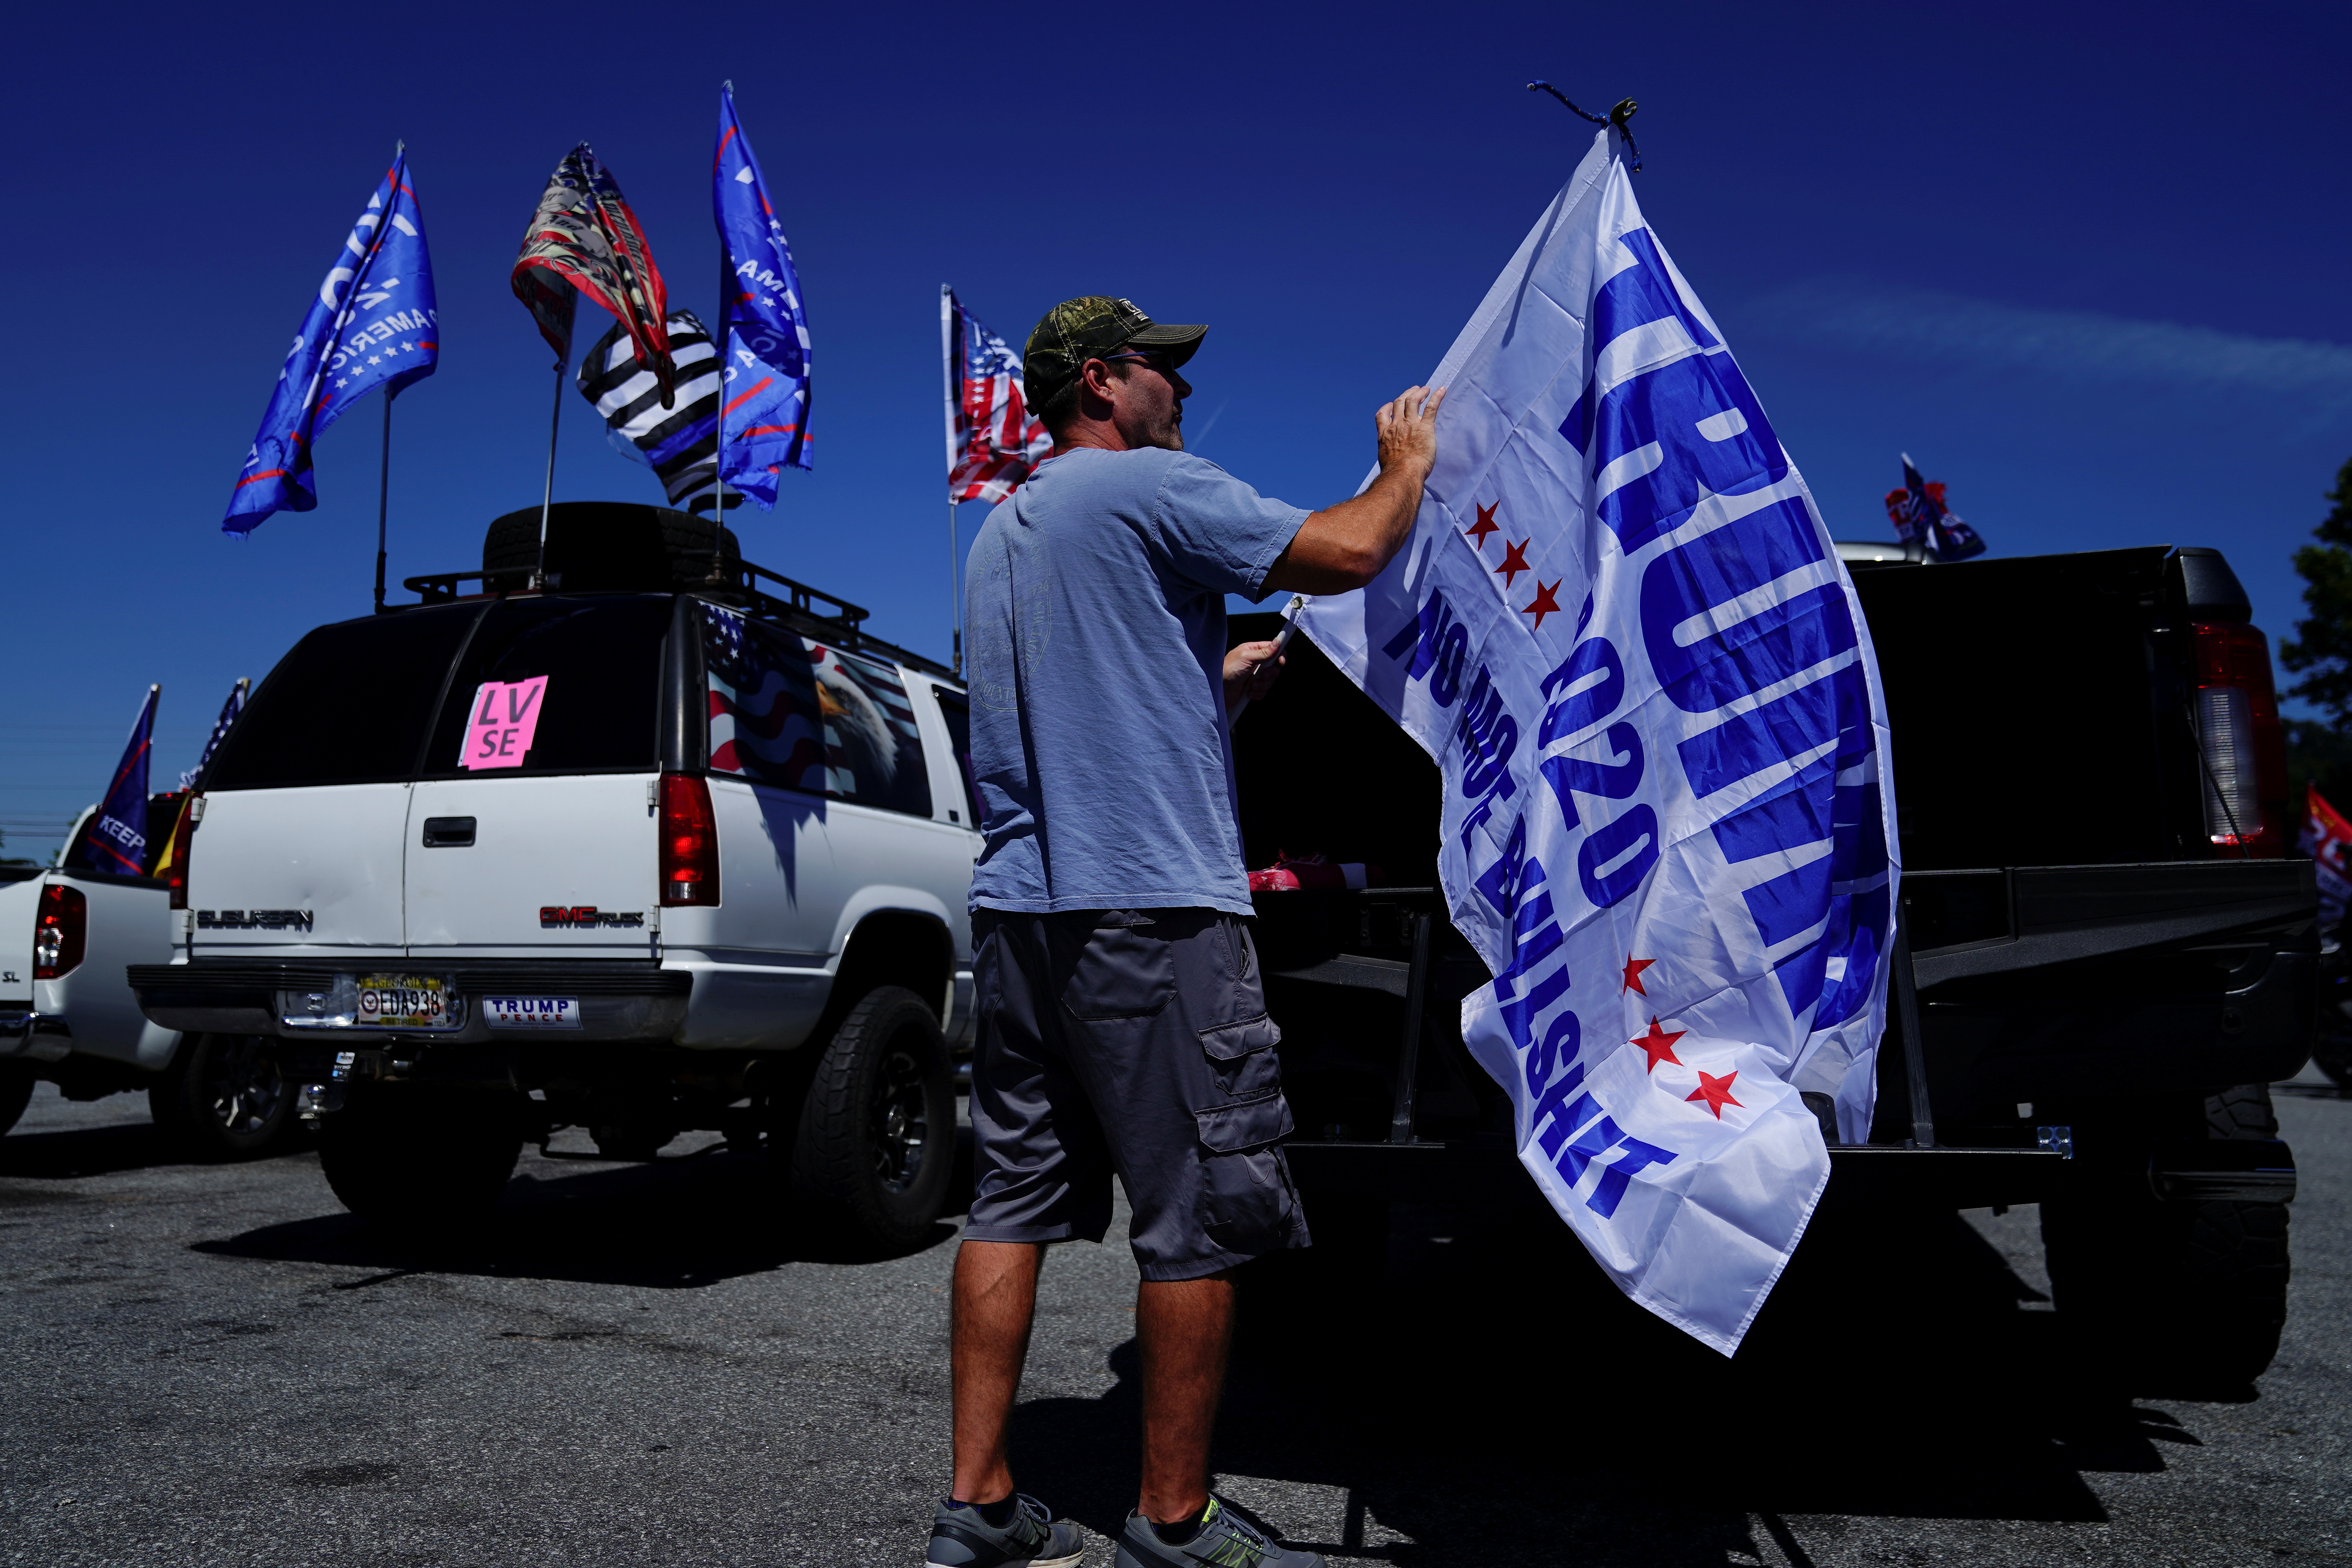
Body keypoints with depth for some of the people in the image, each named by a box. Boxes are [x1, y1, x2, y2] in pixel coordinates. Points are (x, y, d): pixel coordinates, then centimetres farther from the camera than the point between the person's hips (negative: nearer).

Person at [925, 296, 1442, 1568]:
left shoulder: (1002, 532, 23)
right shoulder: (1145, 486, -5)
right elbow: (1348, 554, -8)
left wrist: (1217, 684, 26)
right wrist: (1408, 462, 10)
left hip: (1019, 906, 9)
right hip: (1150, 909, -9)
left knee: (1014, 1204, 10)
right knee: (1201, 1218, 0)